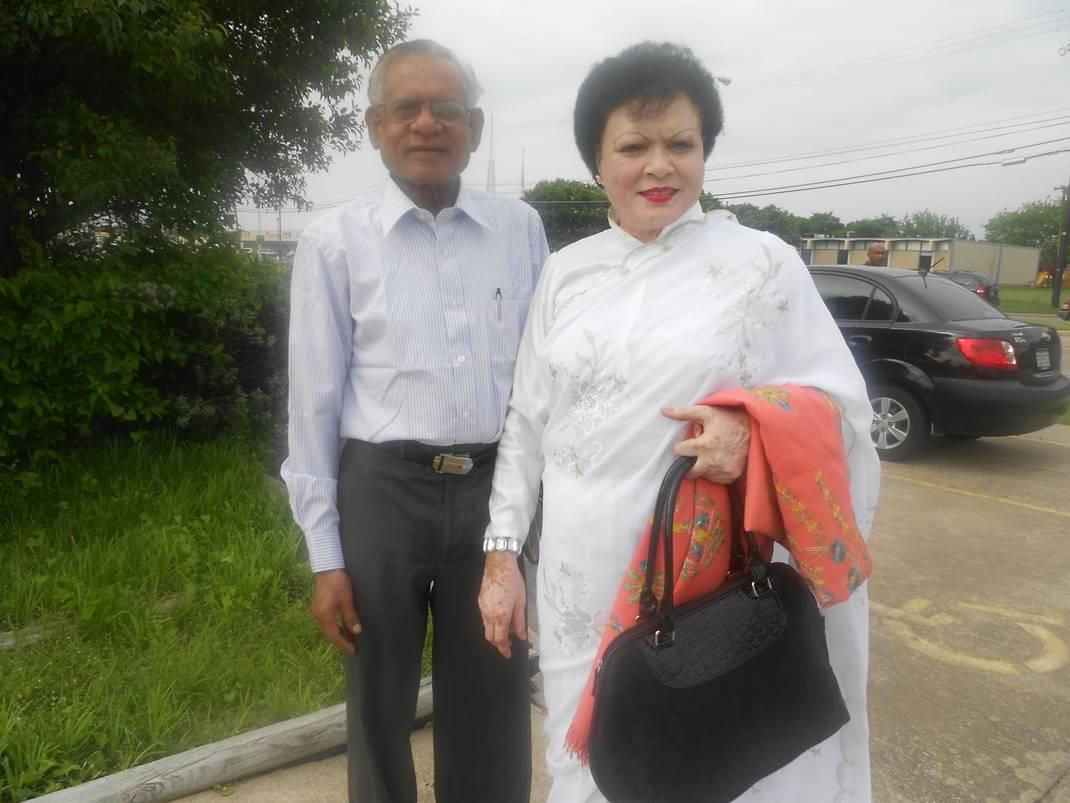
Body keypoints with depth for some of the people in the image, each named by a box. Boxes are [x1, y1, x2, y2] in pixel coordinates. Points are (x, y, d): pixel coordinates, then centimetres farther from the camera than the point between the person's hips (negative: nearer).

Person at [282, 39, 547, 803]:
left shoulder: (521, 228, 4)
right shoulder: (335, 241, -2)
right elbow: (314, 401, -1)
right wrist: (325, 554, -2)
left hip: (496, 489, 2)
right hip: (383, 490, -1)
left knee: (494, 712, 17)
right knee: (381, 709, 17)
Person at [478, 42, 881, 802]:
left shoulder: (763, 263, -4)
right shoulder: (565, 272, 6)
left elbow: (843, 405, -1)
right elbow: (526, 423, 8)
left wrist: (753, 425, -22)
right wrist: (502, 554, 7)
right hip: (583, 581, 3)